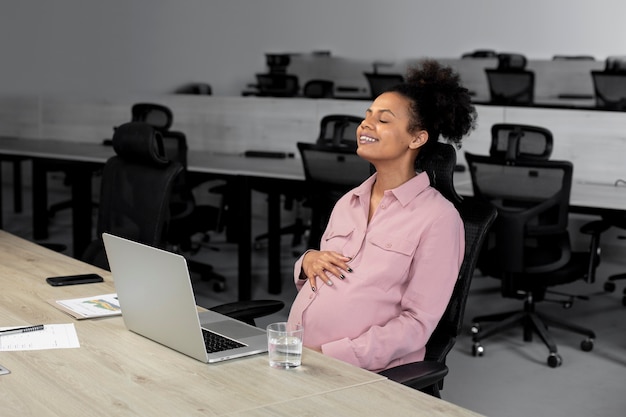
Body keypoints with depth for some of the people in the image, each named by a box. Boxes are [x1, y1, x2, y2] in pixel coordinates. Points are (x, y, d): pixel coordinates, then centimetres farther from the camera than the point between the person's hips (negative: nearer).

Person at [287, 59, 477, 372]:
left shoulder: (438, 217, -5)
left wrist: (327, 355, -17)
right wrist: (307, 261, 1)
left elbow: (417, 323, -10)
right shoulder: (348, 202, 16)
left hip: (359, 371, -6)